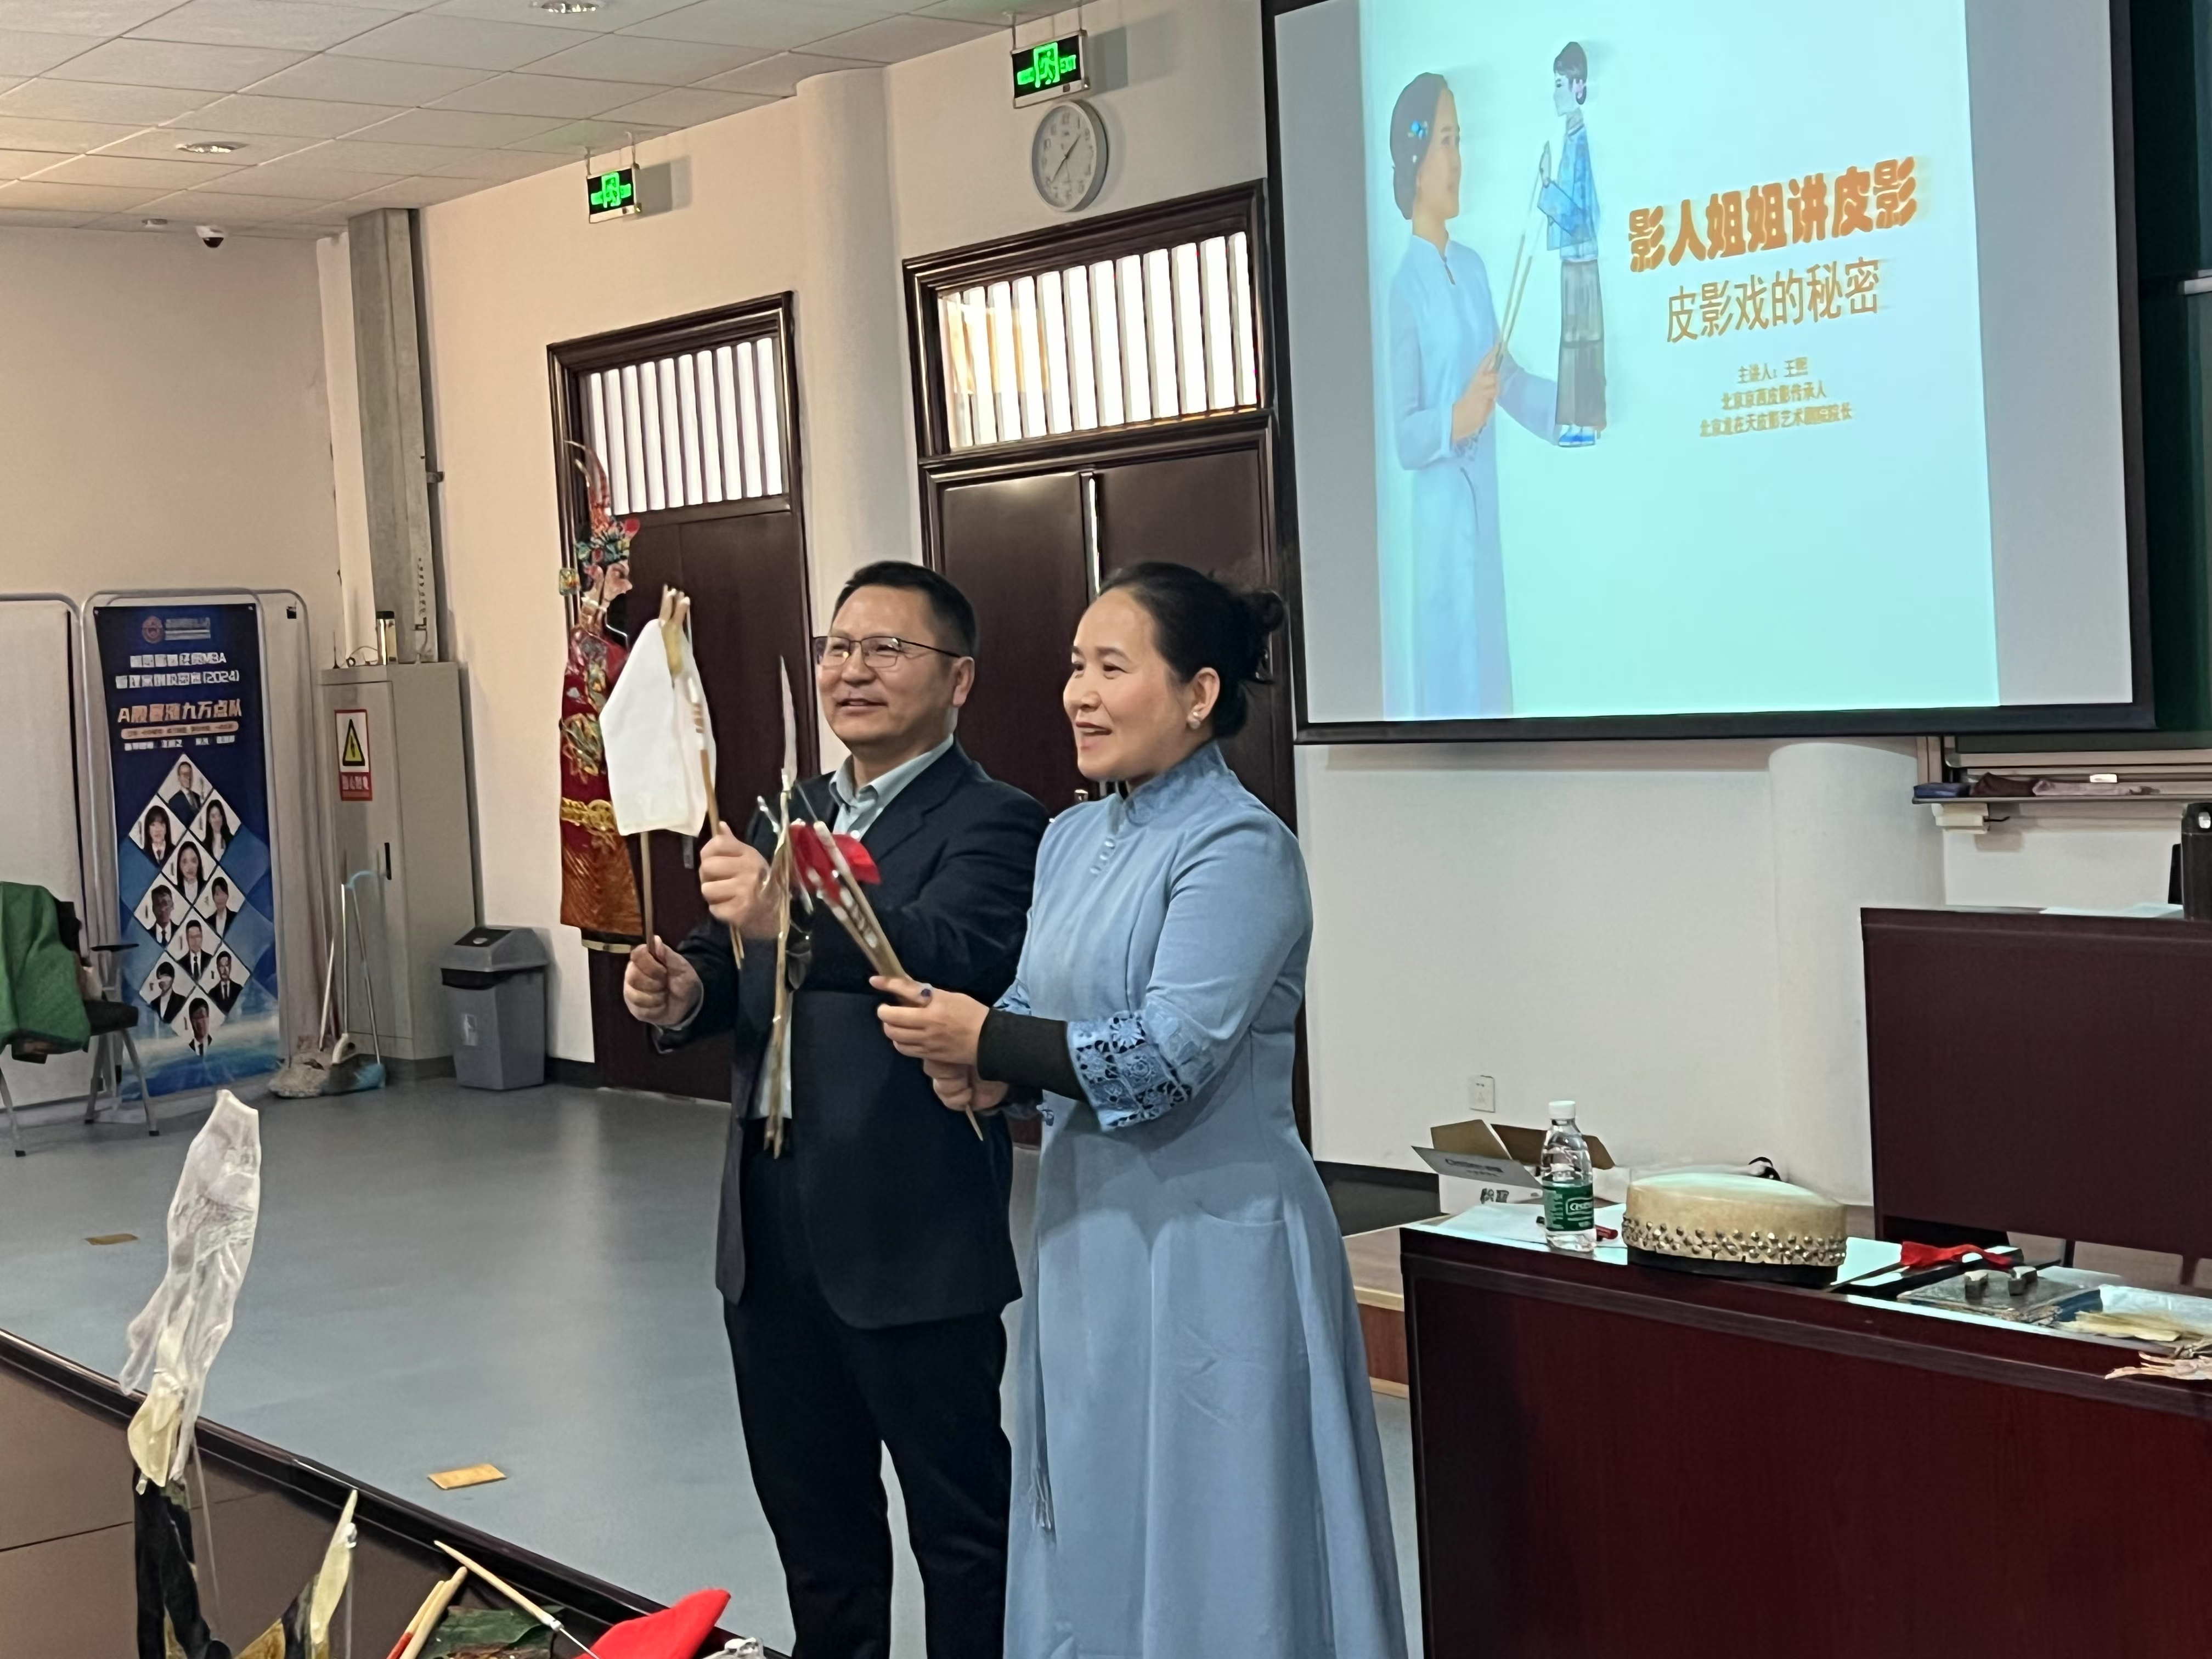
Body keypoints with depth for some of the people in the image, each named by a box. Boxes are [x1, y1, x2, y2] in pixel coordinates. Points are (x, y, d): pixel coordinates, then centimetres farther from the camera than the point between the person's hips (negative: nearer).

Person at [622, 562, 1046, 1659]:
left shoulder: (991, 826, -11)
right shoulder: (786, 817, 13)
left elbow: (957, 956, -30)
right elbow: (736, 966, 14)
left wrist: (792, 920, -44)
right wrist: (684, 992, -9)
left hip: (913, 1243, -7)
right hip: (771, 1238, 7)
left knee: (960, 1521, 7)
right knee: (809, 1511, 21)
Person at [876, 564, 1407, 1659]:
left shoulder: (1240, 850, -15)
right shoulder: (1071, 839, 10)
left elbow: (1169, 1054, -22)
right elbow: (1040, 1007, 13)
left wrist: (985, 1041, -17)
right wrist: (989, 1070, -9)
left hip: (1208, 1244, -8)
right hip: (1088, 1228, 8)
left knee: (1203, 1543, 2)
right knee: (1088, 1528, 17)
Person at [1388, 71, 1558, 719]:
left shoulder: (1474, 266, 11)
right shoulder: (1405, 285, -12)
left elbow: (1509, 376, 16)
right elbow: (1403, 436, -15)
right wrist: (1456, 419, -31)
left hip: (1485, 510, 8)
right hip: (1441, 518, -8)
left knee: (1493, 679, 13)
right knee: (1452, 685, -4)